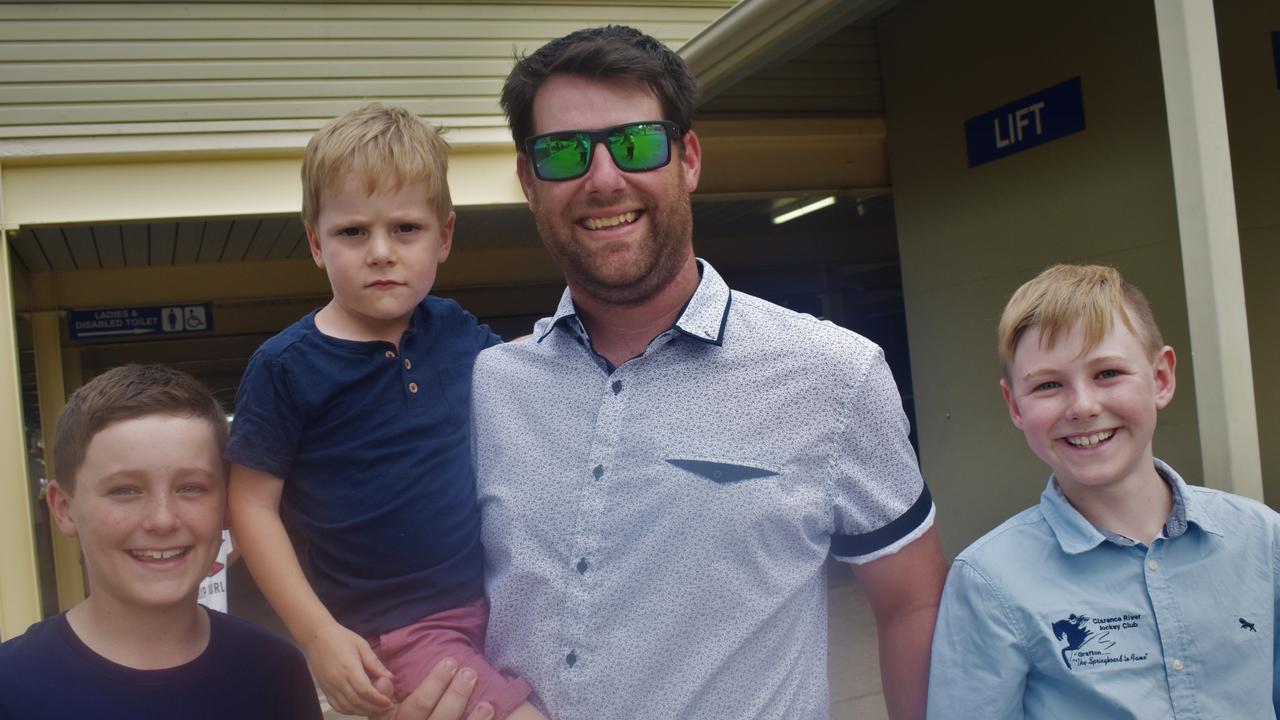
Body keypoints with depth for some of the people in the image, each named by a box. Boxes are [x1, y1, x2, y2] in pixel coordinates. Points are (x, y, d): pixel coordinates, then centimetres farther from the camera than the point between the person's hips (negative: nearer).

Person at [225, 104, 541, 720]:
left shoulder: (455, 332, 2)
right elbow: (253, 505, -7)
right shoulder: (286, 367, -10)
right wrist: (318, 634, -12)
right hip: (389, 638, -5)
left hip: (489, 602, 6)